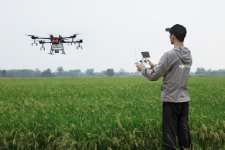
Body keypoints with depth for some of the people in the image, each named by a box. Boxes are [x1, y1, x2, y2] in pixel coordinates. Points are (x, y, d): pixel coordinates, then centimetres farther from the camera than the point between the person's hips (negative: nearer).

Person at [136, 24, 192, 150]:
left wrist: (142, 68, 6)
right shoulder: (189, 56, 9)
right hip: (184, 99, 7)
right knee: (184, 132, 11)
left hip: (171, 100, -7)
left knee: (170, 134, -1)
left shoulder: (170, 56, -16)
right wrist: (155, 67, 20)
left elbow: (153, 76, -12)